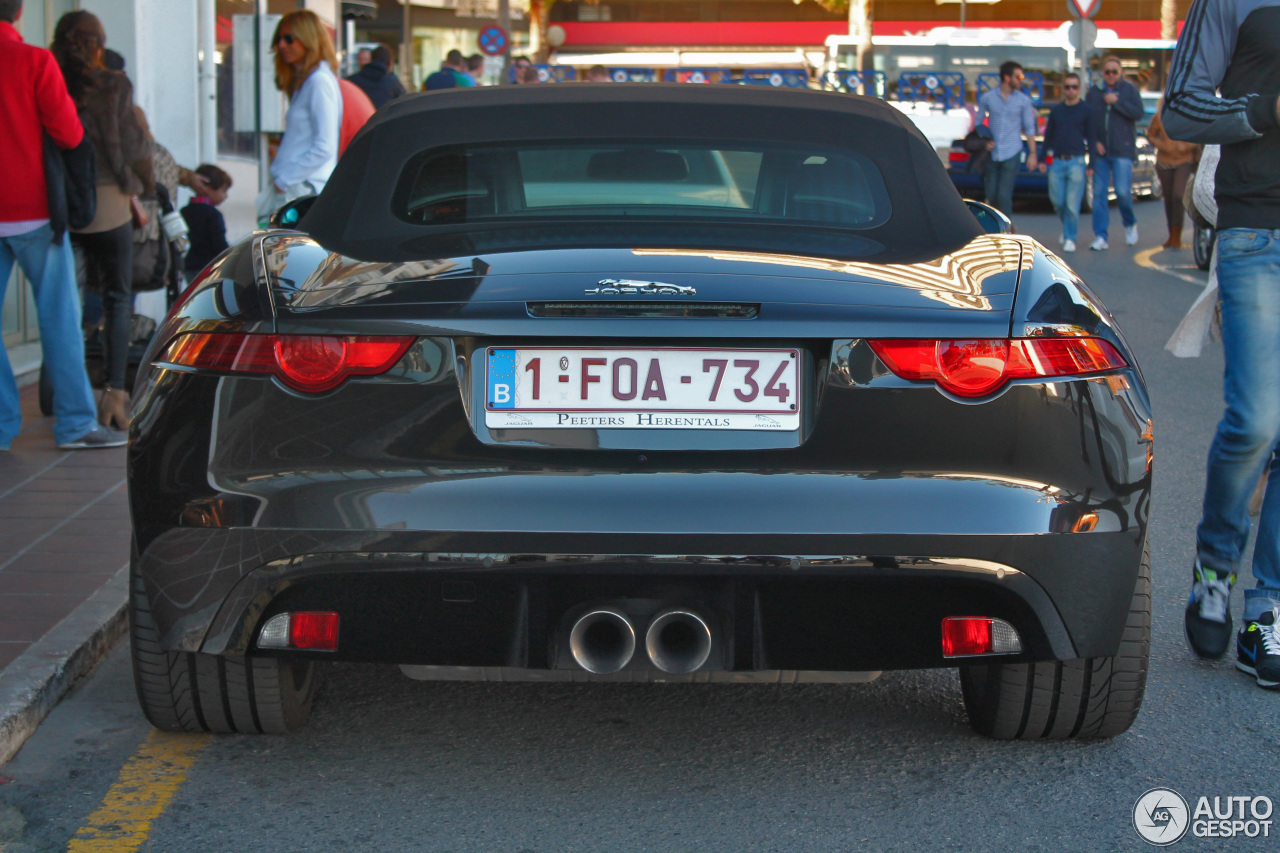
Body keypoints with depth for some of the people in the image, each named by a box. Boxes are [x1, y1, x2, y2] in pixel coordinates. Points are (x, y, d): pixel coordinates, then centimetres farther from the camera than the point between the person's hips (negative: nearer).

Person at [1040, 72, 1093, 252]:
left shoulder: (1086, 110, 5)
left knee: (1073, 204, -7)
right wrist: (1044, 159, 12)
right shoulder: (1056, 110, 14)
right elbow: (1048, 136, 18)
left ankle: (1070, 238, 2)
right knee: (1057, 201, 4)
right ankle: (1067, 228, 29)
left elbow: (1091, 137, 4)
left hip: (1076, 161, -3)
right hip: (1056, 162, 3)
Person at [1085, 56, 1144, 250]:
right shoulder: (1094, 92, 11)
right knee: (1099, 193, -1)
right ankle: (1100, 236, 1)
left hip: (1122, 150, -3)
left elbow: (1138, 113, -7)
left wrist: (1116, 102, -11)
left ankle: (1130, 224, 17)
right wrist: (1095, 141, -3)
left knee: (1123, 191, -10)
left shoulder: (1129, 89, 5)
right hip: (1100, 151, 3)